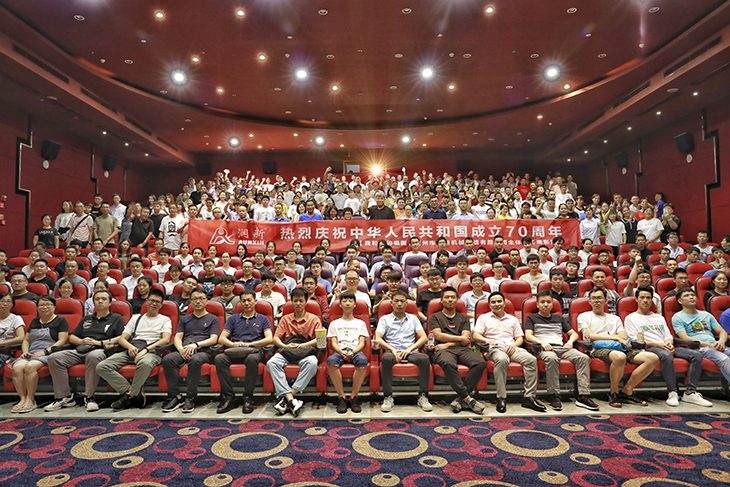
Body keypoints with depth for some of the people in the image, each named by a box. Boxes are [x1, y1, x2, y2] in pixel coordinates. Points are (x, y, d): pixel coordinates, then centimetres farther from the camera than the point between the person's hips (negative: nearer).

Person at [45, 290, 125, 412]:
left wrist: (100, 342, -6)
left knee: (93, 357, -41)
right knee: (53, 358, -20)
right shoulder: (86, 319, 31)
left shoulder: (117, 318, 15)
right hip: (80, 351, 6)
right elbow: (71, 337, 28)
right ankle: (65, 397, -14)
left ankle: (89, 397, -29)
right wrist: (81, 341, 4)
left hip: (101, 350, -5)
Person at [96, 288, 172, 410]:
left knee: (145, 363, -42)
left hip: (152, 351, -4)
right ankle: (132, 392, -18)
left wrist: (147, 349, -15)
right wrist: (130, 346, -6)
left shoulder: (165, 320, 17)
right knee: (101, 367, -20)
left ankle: (131, 394, -18)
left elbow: (166, 339, -1)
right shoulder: (136, 318, 28)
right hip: (132, 350, 5)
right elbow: (122, 339, 19)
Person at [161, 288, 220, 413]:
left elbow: (213, 339, 3)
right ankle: (174, 396, -22)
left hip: (203, 351, -3)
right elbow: (177, 337, 14)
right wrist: (181, 349, -9)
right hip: (184, 350, 4)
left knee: (195, 360, -39)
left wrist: (196, 344, -14)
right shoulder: (185, 319, 27)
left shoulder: (213, 319, 16)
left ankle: (190, 398, -30)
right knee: (167, 359, -29)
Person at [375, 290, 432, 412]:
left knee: (424, 358, -32)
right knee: (386, 358, -37)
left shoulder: (413, 318, 21)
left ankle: (423, 396, -23)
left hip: (410, 352, 1)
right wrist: (393, 350, -16)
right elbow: (378, 338, 1)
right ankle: (388, 397, -27)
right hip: (392, 351, -1)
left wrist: (409, 349, -10)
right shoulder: (385, 319, 15)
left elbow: (424, 338, 7)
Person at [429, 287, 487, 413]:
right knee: (449, 364, -40)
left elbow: (466, 340, 11)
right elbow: (438, 336, 3)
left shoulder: (463, 318, 26)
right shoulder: (435, 317, 20)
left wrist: (447, 344, -2)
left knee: (480, 363, -30)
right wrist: (459, 338, 3)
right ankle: (468, 398, -32)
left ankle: (460, 398, -28)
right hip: (443, 350, -3)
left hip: (462, 349, 3)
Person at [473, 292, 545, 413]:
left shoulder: (513, 319, 27)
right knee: (502, 359, -40)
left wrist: (514, 344, -4)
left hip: (511, 348, 4)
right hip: (494, 348, -4)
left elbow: (520, 338, 20)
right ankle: (501, 398, -33)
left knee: (531, 359, -26)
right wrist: (487, 340, -17)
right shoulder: (484, 318, 17)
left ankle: (529, 397, -23)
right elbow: (475, 336, 5)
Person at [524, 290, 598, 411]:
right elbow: (528, 336, 1)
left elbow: (574, 334, 25)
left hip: (561, 347, 4)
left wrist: (570, 341, 2)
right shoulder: (531, 318, 16)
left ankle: (583, 396, -26)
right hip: (544, 348, -4)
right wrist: (542, 342, -16)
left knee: (584, 357, -24)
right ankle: (555, 396, -35)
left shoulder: (559, 318, 29)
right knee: (551, 358, -40)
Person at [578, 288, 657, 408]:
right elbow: (591, 336, -1)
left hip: (619, 348, 6)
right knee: (619, 356, -40)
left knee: (653, 358, -17)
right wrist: (616, 337, -7)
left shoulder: (615, 319, 29)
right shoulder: (584, 317, 16)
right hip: (598, 349, -5)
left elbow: (624, 337, 15)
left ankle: (626, 391, -8)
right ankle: (613, 393, -15)